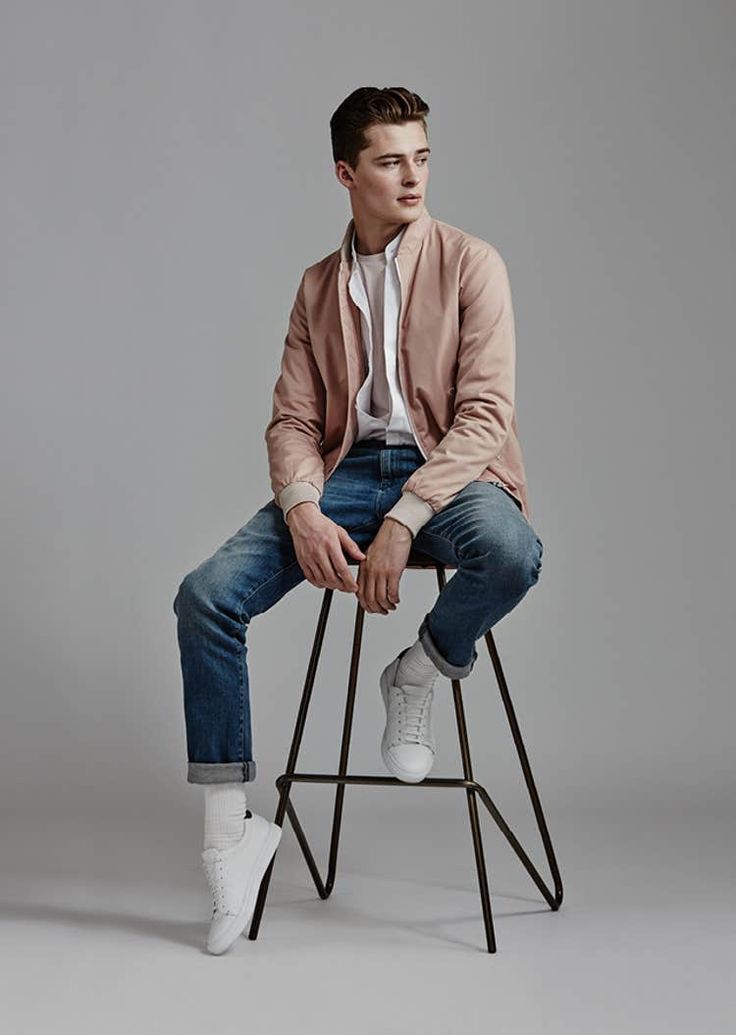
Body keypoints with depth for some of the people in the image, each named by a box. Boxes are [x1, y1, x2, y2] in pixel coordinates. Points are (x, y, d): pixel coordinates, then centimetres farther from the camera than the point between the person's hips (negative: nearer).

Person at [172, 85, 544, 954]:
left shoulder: (470, 264, 0)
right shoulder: (319, 287, 14)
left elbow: (485, 412, -9)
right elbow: (293, 419, 8)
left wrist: (402, 523, -21)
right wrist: (304, 513, -15)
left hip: (446, 468, -3)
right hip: (347, 468, 3)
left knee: (510, 554, -39)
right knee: (206, 595, -18)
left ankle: (419, 675, -6)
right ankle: (229, 828, -9)